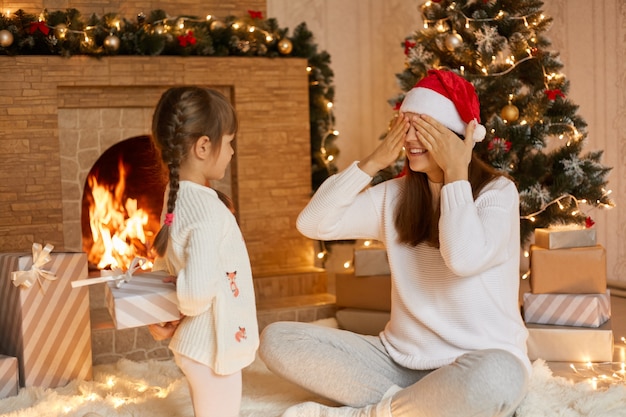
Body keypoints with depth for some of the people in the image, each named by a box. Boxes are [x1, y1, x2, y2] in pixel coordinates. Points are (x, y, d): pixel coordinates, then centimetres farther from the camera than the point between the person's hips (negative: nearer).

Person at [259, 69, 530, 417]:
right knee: (277, 339, -10)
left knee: (497, 377, -42)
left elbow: (464, 259, -27)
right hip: (400, 359, 5)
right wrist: (373, 162, -4)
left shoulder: (497, 192, -7)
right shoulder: (396, 195, 8)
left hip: (474, 366, -4)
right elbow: (313, 224, -2)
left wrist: (455, 174, -18)